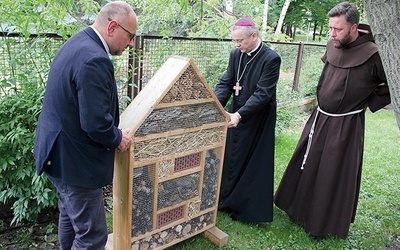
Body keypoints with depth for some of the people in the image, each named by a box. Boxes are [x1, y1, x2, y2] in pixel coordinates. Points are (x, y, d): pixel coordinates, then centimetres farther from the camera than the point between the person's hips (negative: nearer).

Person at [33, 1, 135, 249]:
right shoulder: (94, 59, -27)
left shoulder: (77, 43, 7)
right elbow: (96, 124, -29)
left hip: (59, 152, 11)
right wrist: (118, 138, -9)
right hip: (75, 160, -11)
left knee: (70, 217, 28)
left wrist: (113, 133, 13)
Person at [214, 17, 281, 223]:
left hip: (257, 122, -6)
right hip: (235, 117, 7)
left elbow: (263, 93, -23)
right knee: (230, 158, 16)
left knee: (252, 164, 6)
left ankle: (248, 209, 23)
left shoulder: (271, 59, -17)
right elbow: (225, 83, 1)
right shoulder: (236, 55, 2)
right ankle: (227, 200, 36)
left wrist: (240, 114, -33)